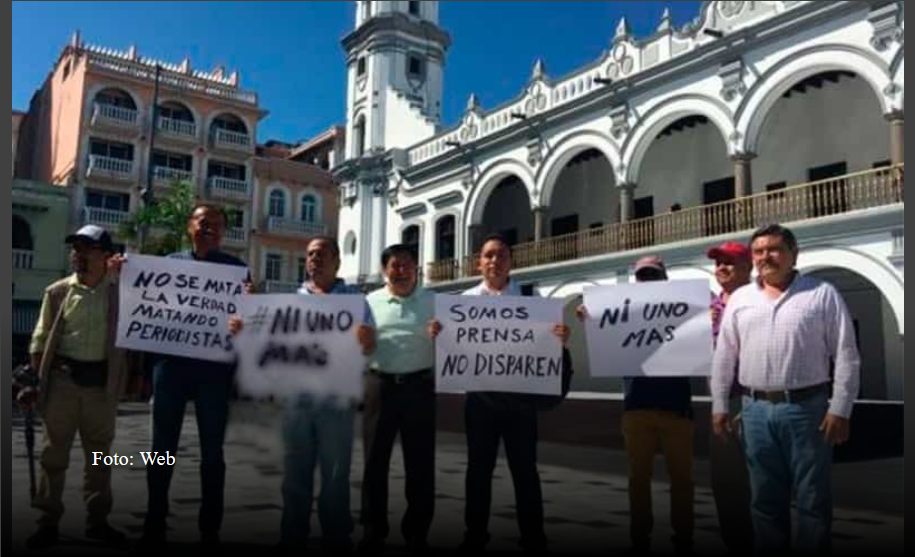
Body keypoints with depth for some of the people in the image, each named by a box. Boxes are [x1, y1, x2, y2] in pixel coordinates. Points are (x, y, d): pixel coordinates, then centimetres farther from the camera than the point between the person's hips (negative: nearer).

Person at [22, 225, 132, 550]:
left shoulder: (121, 293, 2)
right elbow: (40, 341, 5)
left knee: (99, 455, 10)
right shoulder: (57, 292, 5)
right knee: (54, 453, 5)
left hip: (102, 381, 0)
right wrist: (36, 382, -1)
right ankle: (48, 523, 16)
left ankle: (97, 521, 21)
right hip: (62, 377, 0)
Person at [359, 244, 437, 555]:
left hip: (419, 385, -1)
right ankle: (373, 531, 19)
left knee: (420, 461, 5)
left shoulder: (433, 302, 5)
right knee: (375, 458, 6)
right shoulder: (370, 302, 9)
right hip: (380, 384, 1)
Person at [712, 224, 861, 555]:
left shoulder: (823, 294, 0)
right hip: (756, 410, 3)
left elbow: (846, 356, -3)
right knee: (765, 496, 13)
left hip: (806, 408, -3)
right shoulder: (740, 299, 9)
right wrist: (719, 405, 6)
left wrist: (840, 408, -8)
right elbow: (724, 357, 10)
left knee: (813, 497, 6)